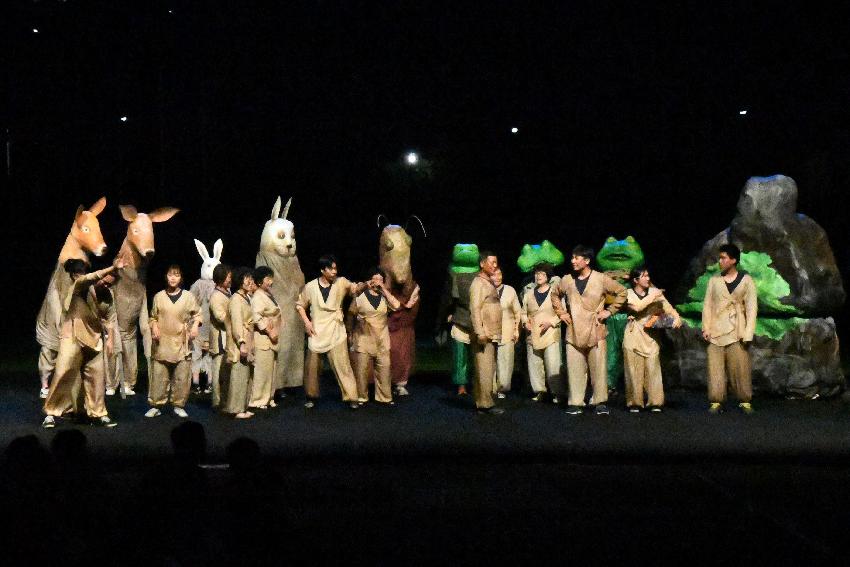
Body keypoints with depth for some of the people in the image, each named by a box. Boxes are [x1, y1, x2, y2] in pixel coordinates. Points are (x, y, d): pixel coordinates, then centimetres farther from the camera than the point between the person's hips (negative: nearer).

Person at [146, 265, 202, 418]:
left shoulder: (188, 297, 5)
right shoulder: (159, 297, 7)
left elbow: (197, 313, 13)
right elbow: (153, 317, 15)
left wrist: (195, 325, -4)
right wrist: (154, 327, -3)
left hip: (182, 344, 0)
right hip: (162, 343, 0)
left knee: (182, 377, 1)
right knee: (159, 376, 0)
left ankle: (179, 405, 12)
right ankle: (156, 406, 7)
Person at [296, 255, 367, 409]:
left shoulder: (340, 283, -4)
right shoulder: (310, 287, -2)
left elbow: (355, 289, -21)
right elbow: (299, 305, 10)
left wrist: (364, 285, -43)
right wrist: (306, 322, -2)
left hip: (336, 332, -1)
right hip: (316, 332, 1)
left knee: (342, 364, -8)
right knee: (312, 366, 9)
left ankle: (351, 397, -4)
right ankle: (311, 396, 27)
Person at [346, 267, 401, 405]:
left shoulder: (384, 297, 8)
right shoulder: (360, 296, 0)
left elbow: (396, 305, -11)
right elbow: (350, 315, 6)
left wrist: (384, 289, -10)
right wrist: (350, 334, 6)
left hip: (382, 340, 3)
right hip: (363, 338, -2)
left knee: (384, 368, 2)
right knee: (361, 369, -1)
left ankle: (385, 397, 12)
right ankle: (361, 397, 11)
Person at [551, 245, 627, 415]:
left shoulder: (601, 279, -3)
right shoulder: (567, 280, 6)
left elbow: (621, 292, 5)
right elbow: (555, 294, 25)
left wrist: (610, 311, -1)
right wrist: (561, 312, 14)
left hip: (595, 332, -2)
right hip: (574, 332, 2)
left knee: (598, 368, -1)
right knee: (575, 369, 1)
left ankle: (600, 402, 7)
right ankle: (575, 403, 6)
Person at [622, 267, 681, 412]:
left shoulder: (655, 292, 8)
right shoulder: (628, 294, 2)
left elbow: (667, 306, -5)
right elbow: (636, 307, -17)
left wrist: (676, 317, -23)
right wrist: (652, 297, -11)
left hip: (651, 336, 2)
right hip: (634, 336, -2)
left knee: (653, 369, -4)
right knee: (634, 370, -2)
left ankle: (655, 403, 0)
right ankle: (635, 403, 4)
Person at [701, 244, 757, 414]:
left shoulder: (746, 281, 4)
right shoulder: (714, 280, 11)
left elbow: (751, 308, 0)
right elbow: (707, 305, 9)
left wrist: (748, 334, -8)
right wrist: (706, 328, -2)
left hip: (736, 333, -2)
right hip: (715, 332, 2)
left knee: (740, 368, -6)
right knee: (715, 368, -3)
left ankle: (745, 401, 2)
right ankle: (716, 402, 0)